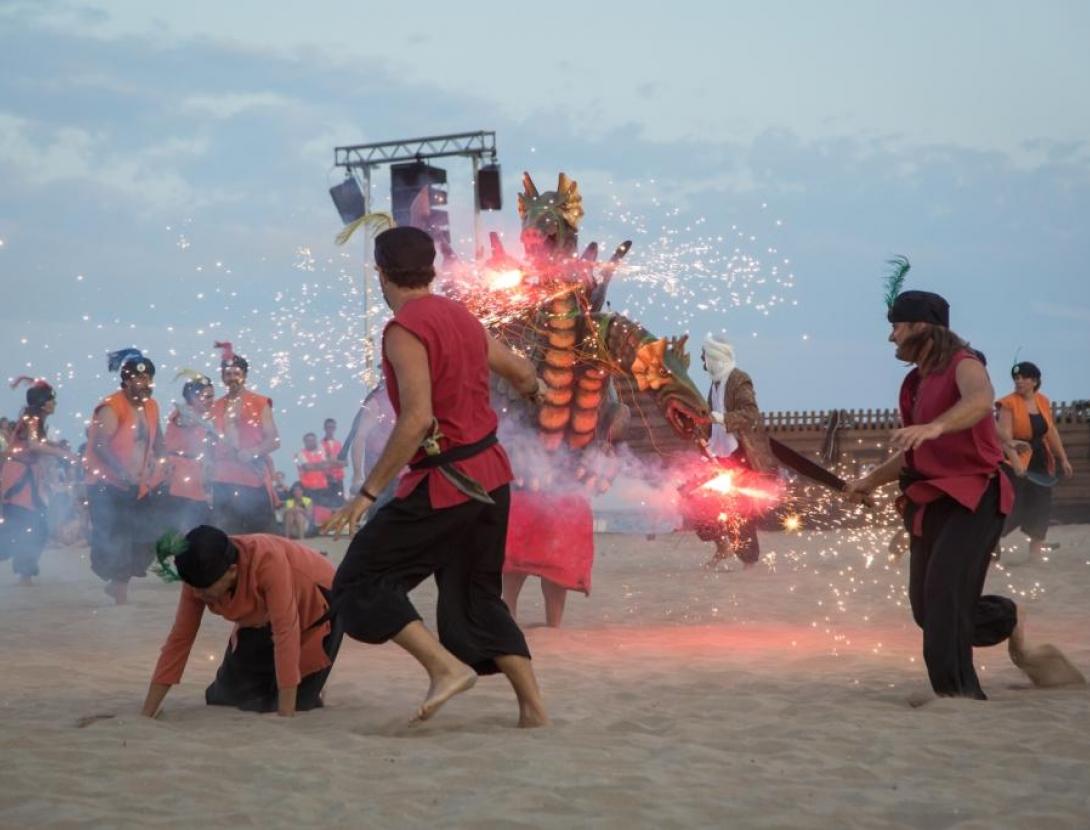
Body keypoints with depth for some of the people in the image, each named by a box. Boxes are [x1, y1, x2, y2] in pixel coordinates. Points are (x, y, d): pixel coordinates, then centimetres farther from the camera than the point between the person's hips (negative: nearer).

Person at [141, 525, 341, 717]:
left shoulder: (268, 561, -41)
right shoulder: (199, 576, -25)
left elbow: (286, 632, -42)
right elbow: (180, 638, -18)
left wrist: (286, 715, -44)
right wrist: (147, 713, -22)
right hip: (262, 620, 5)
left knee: (297, 702, -15)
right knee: (225, 697, -1)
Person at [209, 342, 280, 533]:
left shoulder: (260, 403, 3)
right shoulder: (216, 407, 14)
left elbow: (274, 440, -1)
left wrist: (252, 452, -18)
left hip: (254, 481, -3)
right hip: (224, 483, 3)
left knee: (260, 535, -5)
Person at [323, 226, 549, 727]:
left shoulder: (404, 331, -15)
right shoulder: (462, 319, 10)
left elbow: (417, 418, -25)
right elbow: (521, 373, 25)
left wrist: (369, 491, -22)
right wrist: (533, 387, 50)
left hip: (445, 484, -9)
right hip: (491, 476, 9)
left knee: (359, 584, -2)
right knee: (476, 598, 20)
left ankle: (447, 667, -13)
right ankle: (533, 709, 17)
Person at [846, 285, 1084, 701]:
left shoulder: (963, 365, -10)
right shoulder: (915, 384, 16)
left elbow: (980, 401, -35)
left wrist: (934, 426, -51)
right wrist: (871, 480, 16)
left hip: (973, 496, -8)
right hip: (930, 501, 8)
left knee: (944, 592, -21)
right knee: (927, 607, 6)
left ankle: (957, 690, -12)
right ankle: (1011, 620, 29)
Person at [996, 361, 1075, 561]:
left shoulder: (1043, 402, 8)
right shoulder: (1009, 403, -11)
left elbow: (1051, 432, 15)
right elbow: (1005, 435, -19)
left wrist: (1063, 458, 14)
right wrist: (1015, 460, -30)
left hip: (1041, 462, 7)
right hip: (1018, 462, -7)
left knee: (1041, 508, 9)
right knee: (1010, 508, -12)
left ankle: (1036, 552, 19)